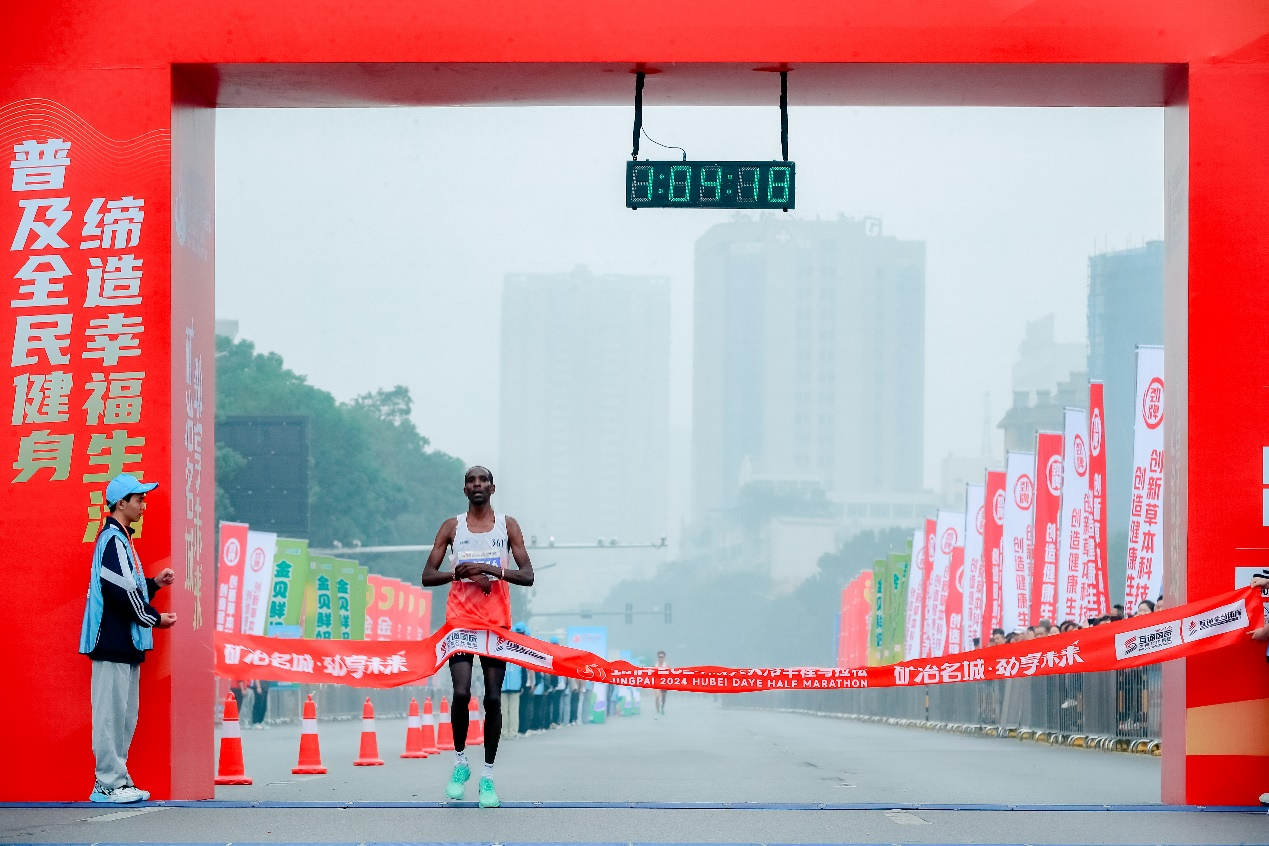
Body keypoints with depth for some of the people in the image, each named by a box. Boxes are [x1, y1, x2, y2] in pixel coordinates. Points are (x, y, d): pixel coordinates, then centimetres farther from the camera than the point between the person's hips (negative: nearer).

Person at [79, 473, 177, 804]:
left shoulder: (122, 540, 19)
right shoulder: (113, 540, -13)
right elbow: (121, 593, -19)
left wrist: (154, 583, 9)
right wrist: (155, 619, -9)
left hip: (126, 644, 10)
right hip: (112, 643, -10)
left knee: (125, 715, 11)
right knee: (111, 712, -8)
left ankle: (113, 782, 14)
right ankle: (109, 783, -6)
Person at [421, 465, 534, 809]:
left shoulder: (508, 526, 7)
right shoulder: (452, 527, 8)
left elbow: (527, 576, 0)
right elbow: (428, 576, 4)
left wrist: (490, 569, -14)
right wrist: (461, 573, -13)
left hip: (497, 622, 1)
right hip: (460, 619, -1)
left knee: (493, 698, -1)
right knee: (461, 693, -14)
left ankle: (488, 775, 6)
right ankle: (460, 761, 6)